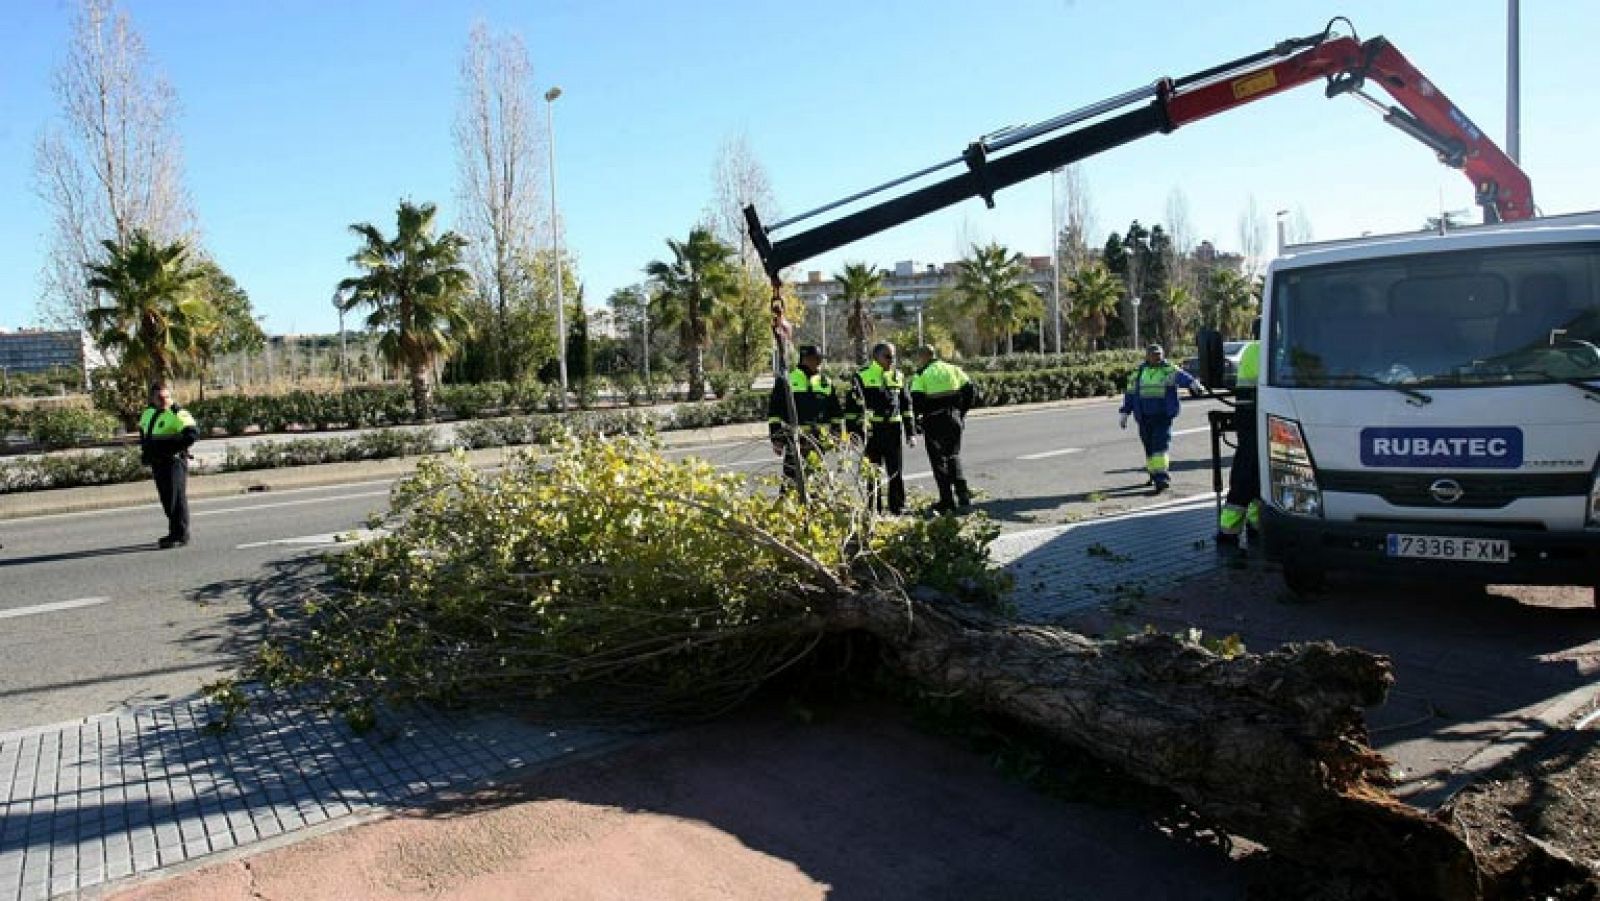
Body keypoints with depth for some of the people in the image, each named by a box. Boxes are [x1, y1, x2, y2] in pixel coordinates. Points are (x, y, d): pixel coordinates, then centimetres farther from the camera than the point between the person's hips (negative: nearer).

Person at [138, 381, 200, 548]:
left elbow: (193, 432, -23)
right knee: (167, 499, 14)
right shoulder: (147, 414, 15)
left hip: (174, 461, -8)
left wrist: (175, 446, -22)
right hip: (157, 463, 8)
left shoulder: (177, 414, -11)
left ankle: (180, 536, -4)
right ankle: (174, 533, 24)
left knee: (177, 498, -8)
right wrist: (145, 450, 19)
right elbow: (143, 432, 33)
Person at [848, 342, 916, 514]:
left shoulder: (898, 376, 13)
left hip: (894, 430, 3)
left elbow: (906, 405, 16)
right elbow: (853, 406, -3)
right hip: (872, 431, -3)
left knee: (896, 471, 6)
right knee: (873, 472, 4)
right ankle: (874, 509, 12)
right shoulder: (862, 376, -1)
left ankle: (898, 507, 15)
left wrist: (911, 432, 12)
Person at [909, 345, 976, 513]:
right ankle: (963, 494, 10)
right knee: (953, 456, 20)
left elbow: (916, 401, -12)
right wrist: (961, 412, 14)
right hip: (954, 420, 4)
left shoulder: (921, 375, -4)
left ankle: (948, 500, 4)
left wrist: (916, 421, 1)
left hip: (934, 422, -4)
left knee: (939, 460, 5)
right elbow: (971, 391, 7)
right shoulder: (953, 369, 10)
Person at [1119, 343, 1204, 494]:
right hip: (1144, 417, 4)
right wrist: (1125, 413, 13)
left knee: (1160, 444, -13)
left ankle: (1161, 476, -15)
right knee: (1149, 447, 11)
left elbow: (1181, 376, -21)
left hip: (1163, 415, -4)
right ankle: (1154, 473, 27)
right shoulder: (1138, 373, 11)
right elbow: (1130, 394, 16)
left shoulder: (1169, 370, 1)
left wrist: (1193, 383, -42)